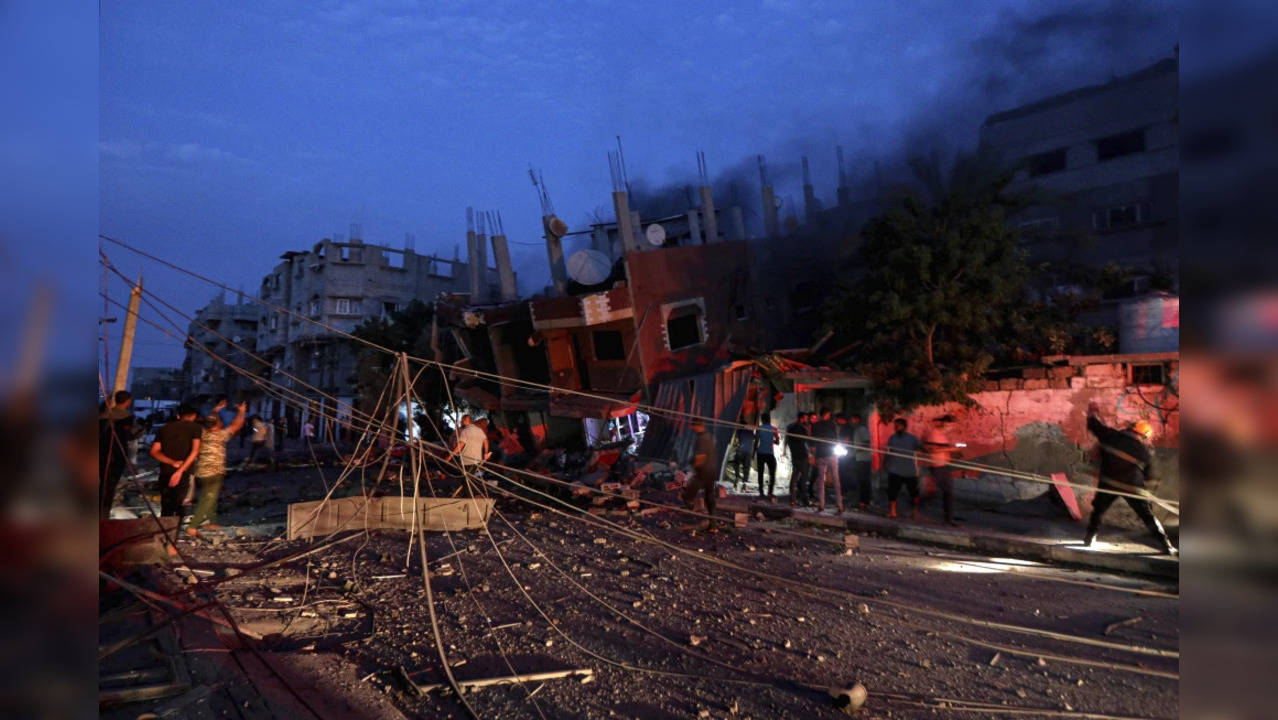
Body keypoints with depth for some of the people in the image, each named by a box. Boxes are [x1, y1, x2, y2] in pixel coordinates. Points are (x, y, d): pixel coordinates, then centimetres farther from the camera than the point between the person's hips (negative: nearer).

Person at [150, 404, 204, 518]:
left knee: (166, 509, 12)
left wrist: (173, 463, -5)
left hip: (165, 472, 4)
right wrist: (180, 470, -15)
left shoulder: (165, 428, 14)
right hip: (184, 473, -4)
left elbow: (154, 452, 4)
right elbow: (195, 451, -12)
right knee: (180, 508, 1)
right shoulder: (195, 427, 2)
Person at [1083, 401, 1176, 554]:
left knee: (1098, 509, 19)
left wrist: (1091, 411, 24)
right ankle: (1166, 545, 14)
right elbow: (1148, 476, 7)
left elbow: (1094, 425, 6)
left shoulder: (1112, 436, -4)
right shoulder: (1144, 453, -2)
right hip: (1132, 487, -1)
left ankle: (1089, 537, 22)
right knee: (1148, 516, 10)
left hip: (1108, 484, 1)